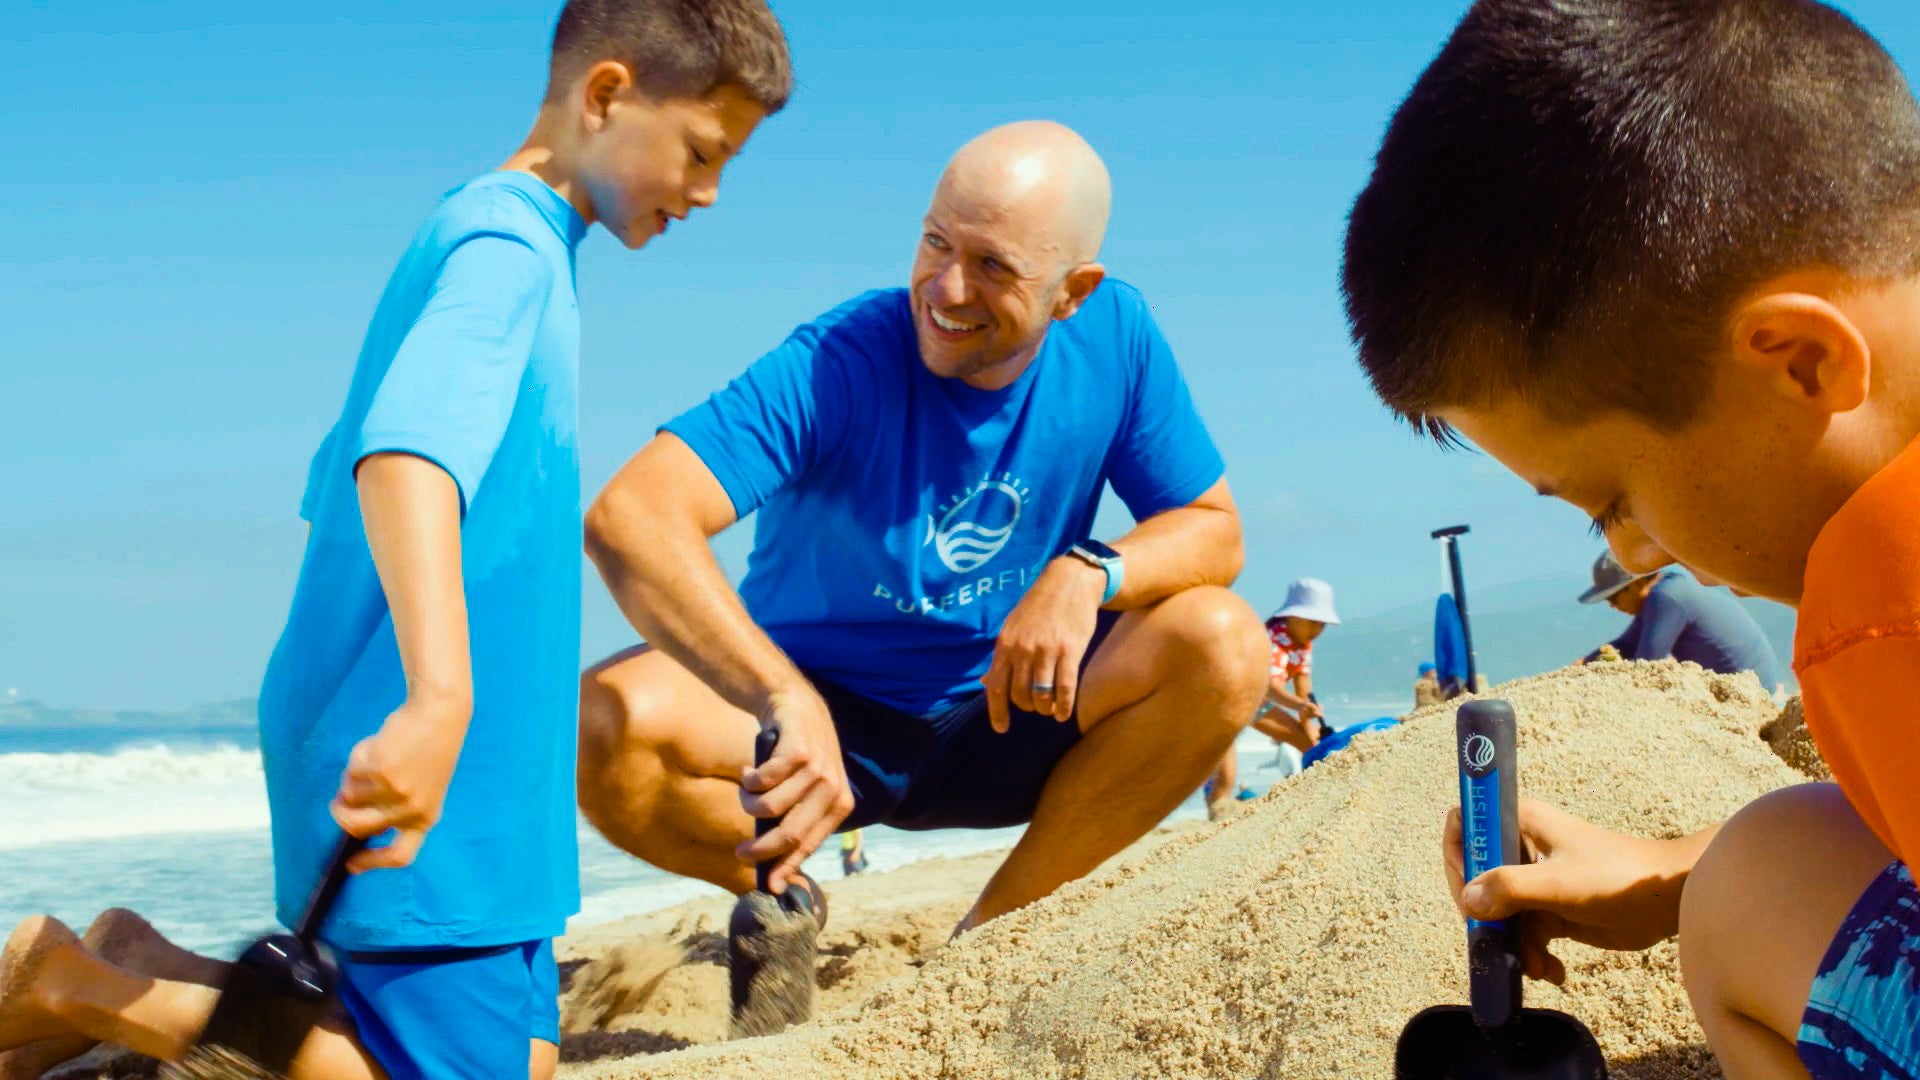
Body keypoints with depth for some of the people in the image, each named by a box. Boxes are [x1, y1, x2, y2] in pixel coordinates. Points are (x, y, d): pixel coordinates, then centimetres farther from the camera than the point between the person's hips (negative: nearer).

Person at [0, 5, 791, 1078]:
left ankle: (152, 978, 10)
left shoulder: (485, 236, 16)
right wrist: (440, 701, -46)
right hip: (420, 787, -10)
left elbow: (347, 474, 23)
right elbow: (407, 451, -33)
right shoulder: (509, 245, -14)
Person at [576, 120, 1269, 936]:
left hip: (1002, 723, 3)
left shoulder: (1115, 336, -9)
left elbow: (1215, 531, -2)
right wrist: (787, 703, -52)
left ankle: (994, 925, -8)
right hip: (828, 713, -3)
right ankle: (785, 896, 1)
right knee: (604, 725, -31)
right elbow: (629, 518, -37)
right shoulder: (833, 367, -24)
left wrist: (1090, 573, -25)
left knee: (1223, 646, -22)